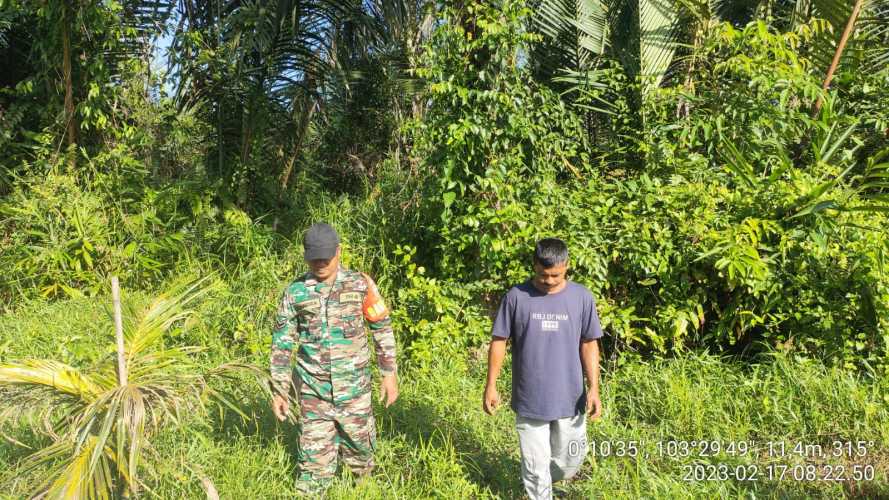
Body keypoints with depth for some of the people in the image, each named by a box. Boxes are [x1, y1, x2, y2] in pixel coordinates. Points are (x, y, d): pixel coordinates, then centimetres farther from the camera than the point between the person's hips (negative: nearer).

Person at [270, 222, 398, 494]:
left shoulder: (360, 285, -5)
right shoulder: (295, 292, -4)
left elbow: (383, 329, 2)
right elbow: (282, 343, 2)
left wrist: (389, 374, 0)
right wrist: (279, 391, 1)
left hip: (354, 389, 0)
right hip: (313, 392, 0)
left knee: (360, 449, 15)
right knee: (314, 457, 4)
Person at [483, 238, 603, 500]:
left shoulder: (582, 297, -4)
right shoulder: (516, 296, -8)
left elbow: (589, 345, 1)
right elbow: (499, 341, -2)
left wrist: (593, 388, -5)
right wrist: (491, 386, -2)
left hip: (569, 399, 2)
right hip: (529, 400, -1)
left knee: (571, 458, 17)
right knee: (535, 465, 8)